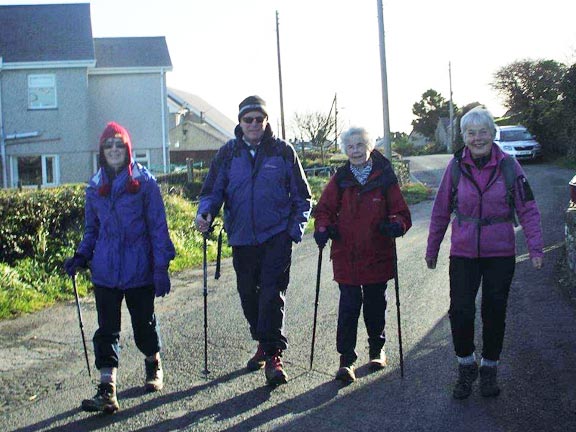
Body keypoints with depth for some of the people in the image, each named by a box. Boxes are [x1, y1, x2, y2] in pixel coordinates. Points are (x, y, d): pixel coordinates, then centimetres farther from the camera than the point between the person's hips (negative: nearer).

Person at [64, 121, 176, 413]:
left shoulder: (144, 182, -2)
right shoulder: (95, 186, 9)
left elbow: (158, 226, -4)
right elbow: (92, 229, 17)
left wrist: (161, 267, -9)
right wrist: (81, 256, 0)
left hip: (140, 269, -3)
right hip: (105, 271, 3)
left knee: (144, 323, 12)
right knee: (107, 330, -2)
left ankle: (153, 365, 38)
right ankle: (107, 390, -3)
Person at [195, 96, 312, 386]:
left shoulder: (283, 151, 1)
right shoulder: (228, 153, 5)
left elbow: (302, 196, 6)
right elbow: (213, 191, 5)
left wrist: (296, 229, -4)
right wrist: (205, 213, -16)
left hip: (276, 235, -3)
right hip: (241, 238, 3)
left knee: (272, 293, -11)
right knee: (248, 295, 12)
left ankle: (273, 354, -6)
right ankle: (263, 343, 32)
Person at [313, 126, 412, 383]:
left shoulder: (385, 178, -1)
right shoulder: (340, 179, 3)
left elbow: (401, 212, 0)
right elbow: (324, 209, 8)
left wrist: (396, 224, -22)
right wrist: (323, 228, -12)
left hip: (378, 256, 0)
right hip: (346, 256, 0)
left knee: (375, 304, 14)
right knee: (349, 306, -5)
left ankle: (376, 349, 34)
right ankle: (346, 359, 2)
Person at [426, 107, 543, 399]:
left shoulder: (509, 166, -5)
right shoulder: (456, 167, -2)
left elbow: (528, 210, 0)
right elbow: (441, 211, 7)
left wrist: (535, 247, -9)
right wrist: (432, 249, 11)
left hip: (500, 254, 0)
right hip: (463, 253, 0)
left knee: (494, 313, 9)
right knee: (460, 311, -7)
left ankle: (489, 369, 30)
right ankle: (466, 367, 17)